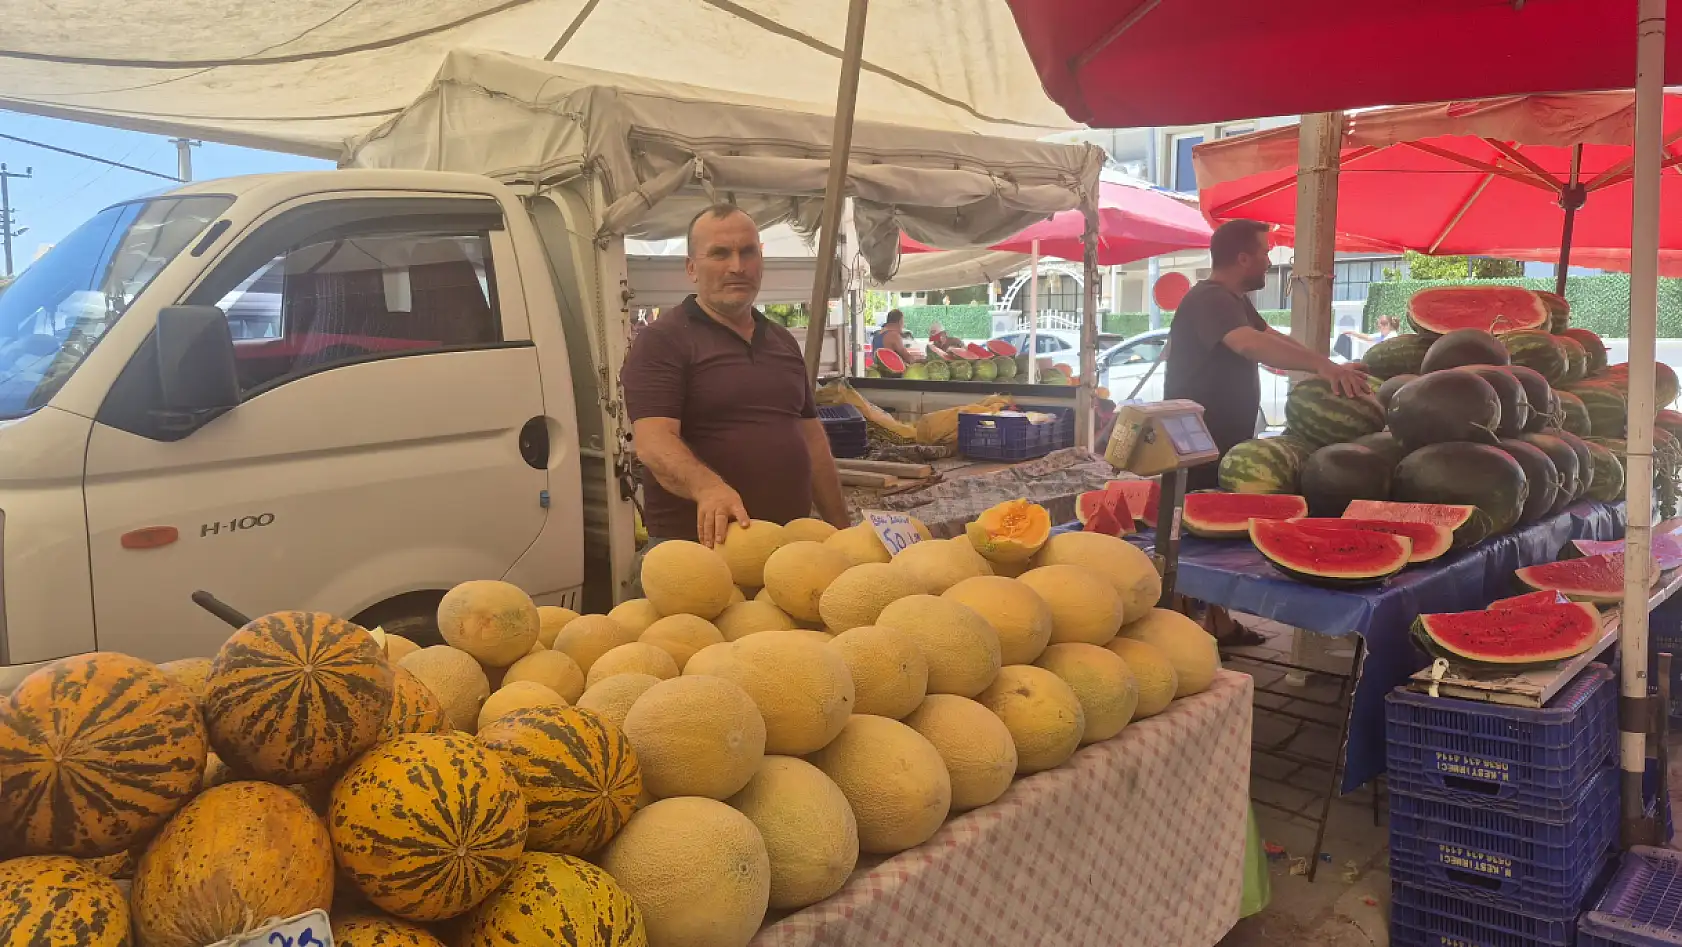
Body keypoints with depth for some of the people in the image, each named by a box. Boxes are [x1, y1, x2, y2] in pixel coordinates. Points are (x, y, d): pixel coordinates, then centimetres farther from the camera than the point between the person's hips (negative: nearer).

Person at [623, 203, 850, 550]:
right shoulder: (662, 340, -7)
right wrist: (708, 487, -39)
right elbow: (654, 441, -20)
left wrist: (842, 529, 14)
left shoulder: (784, 342, 16)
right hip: (697, 543, -6)